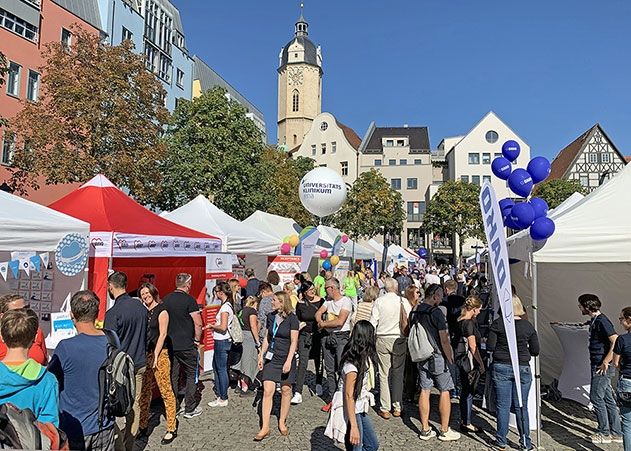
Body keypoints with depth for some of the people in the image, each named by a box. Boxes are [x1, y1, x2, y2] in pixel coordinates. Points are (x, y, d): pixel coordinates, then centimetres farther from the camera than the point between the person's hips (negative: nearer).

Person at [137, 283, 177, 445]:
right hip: (145, 354, 6)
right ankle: (143, 425, 24)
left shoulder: (161, 310, -5)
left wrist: (155, 356, -13)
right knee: (144, 391, 11)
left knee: (165, 391, -3)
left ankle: (171, 428, 4)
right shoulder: (144, 311, 13)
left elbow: (162, 334, -9)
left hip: (159, 353, -6)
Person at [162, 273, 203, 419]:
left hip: (170, 345, 5)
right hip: (186, 346, -5)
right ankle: (190, 409, 11)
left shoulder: (166, 299, 4)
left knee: (172, 376, 13)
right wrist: (197, 340, -1)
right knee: (191, 375, 8)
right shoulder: (189, 300, -13)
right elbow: (198, 323, -16)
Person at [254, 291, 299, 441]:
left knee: (286, 390, 7)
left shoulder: (292, 318, -10)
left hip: (286, 359, -4)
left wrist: (288, 361, -18)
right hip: (271, 358, 4)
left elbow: (294, 342, -12)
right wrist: (261, 356, 9)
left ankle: (282, 422, 25)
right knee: (267, 391, -4)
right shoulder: (271, 316, 6)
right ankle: (265, 428, 2)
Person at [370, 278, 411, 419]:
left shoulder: (379, 301, -5)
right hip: (399, 339, 0)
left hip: (382, 339, 0)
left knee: (384, 374, 5)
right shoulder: (403, 301, -5)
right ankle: (397, 407, 17)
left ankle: (385, 409, 9)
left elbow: (373, 322, -3)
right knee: (398, 374, 11)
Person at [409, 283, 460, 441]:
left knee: (424, 391, 10)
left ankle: (425, 430, 17)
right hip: (437, 357, -6)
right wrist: (450, 359, -6)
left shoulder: (414, 312, 5)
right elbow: (444, 340, -16)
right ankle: (444, 431, 16)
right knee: (444, 392, 7)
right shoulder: (436, 313, -16)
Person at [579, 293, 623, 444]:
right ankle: (616, 433, 23)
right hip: (598, 365, 10)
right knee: (608, 399, 14)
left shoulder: (601, 321, -18)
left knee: (596, 398, -2)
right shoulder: (594, 321, 12)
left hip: (602, 367, -10)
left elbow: (616, 342, -24)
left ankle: (604, 433, 9)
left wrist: (605, 362, -21)